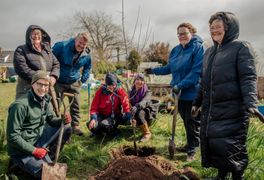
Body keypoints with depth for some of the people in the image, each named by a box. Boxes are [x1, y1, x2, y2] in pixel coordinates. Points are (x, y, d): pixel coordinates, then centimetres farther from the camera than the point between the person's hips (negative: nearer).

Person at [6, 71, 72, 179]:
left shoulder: (45, 100, -1)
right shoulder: (20, 105, -24)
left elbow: (51, 120, 9)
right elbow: (12, 136, -22)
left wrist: (63, 120, -14)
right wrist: (34, 150, -20)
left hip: (38, 139, 8)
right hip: (21, 149, -7)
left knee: (66, 128, -2)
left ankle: (48, 157, 7)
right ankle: (20, 162, 7)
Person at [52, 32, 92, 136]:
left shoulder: (86, 56, -6)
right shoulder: (62, 46, -18)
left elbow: (87, 68, 15)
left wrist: (82, 80, 7)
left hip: (74, 83, 3)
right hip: (59, 81, -3)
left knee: (75, 105, 5)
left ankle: (75, 126, 18)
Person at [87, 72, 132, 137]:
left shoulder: (120, 90, -9)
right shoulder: (100, 91, -6)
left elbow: (125, 103, -16)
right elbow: (94, 106, -6)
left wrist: (128, 116, -28)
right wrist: (93, 118, -21)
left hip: (115, 116, -2)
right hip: (102, 115, 2)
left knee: (104, 124, -32)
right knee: (91, 126, -25)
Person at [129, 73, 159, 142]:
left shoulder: (147, 92, -10)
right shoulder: (132, 91, 4)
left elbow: (144, 101, -30)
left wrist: (136, 107, -51)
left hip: (147, 112, -3)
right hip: (136, 111, 3)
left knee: (139, 113, -36)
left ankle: (147, 133, -19)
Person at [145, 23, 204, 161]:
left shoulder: (198, 48, -13)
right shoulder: (176, 50, 11)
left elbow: (196, 71, -22)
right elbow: (170, 68, 22)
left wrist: (180, 85, -25)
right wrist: (154, 70, 17)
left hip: (192, 93, -7)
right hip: (179, 93, 7)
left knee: (193, 123, 5)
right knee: (186, 121, 18)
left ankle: (191, 150, 18)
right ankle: (190, 145, 35)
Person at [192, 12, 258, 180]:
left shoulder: (241, 47, -4)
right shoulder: (210, 51, 17)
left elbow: (248, 77, -14)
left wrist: (251, 103, -28)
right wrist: (197, 102, 24)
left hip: (231, 110, -7)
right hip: (210, 108, 7)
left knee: (228, 145, -4)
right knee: (209, 142, 10)